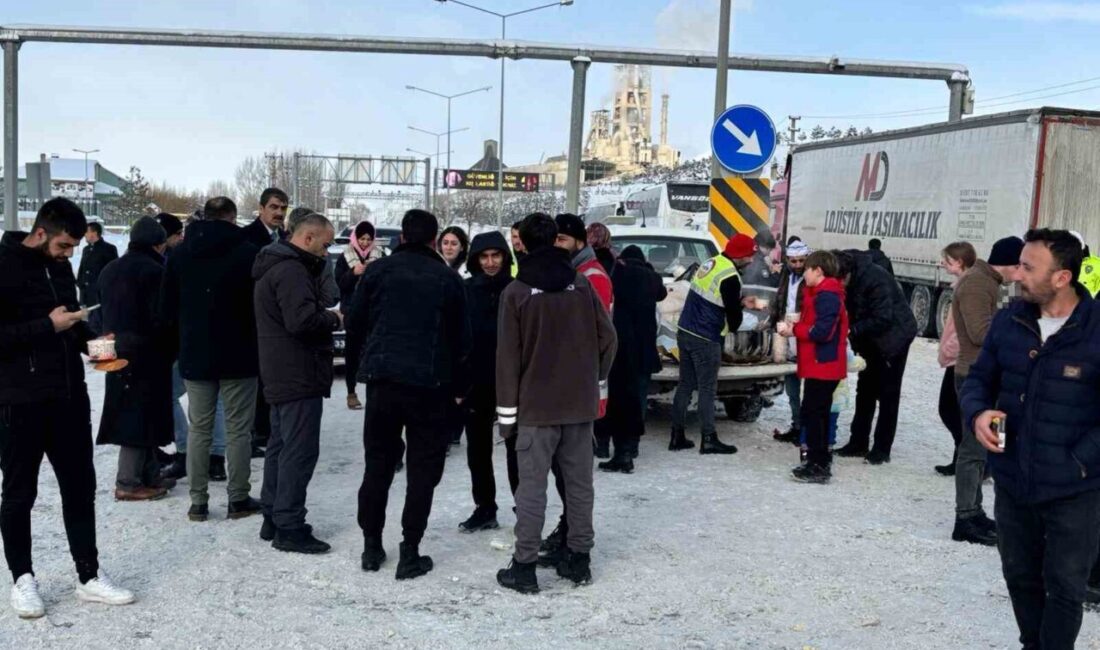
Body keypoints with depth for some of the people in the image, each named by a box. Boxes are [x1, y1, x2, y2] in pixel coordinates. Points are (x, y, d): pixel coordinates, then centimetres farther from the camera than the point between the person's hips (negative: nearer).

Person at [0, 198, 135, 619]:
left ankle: (89, 576, 20)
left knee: (80, 487, 10)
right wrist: (48, 326, -21)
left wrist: (89, 340, 2)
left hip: (69, 396, 7)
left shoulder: (59, 266, 9)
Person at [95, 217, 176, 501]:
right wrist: (171, 350, -5)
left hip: (118, 352, 9)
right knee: (142, 413, -3)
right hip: (147, 355, -9)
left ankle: (149, 475, 20)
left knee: (131, 412, 13)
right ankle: (128, 483, -1)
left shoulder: (110, 270, 13)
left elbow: (105, 311, 18)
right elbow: (160, 317, -17)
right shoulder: (154, 271, -15)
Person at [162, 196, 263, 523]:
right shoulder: (247, 252, -10)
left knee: (199, 428, 9)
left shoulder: (180, 253, 5)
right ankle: (238, 499, 8)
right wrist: (255, 340, 9)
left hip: (195, 354, 4)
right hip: (238, 354, -3)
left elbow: (169, 306, 9)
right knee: (238, 429, 4)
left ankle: (198, 502, 10)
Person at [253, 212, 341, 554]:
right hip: (299, 375, -11)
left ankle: (273, 519, 26)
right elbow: (302, 320, -29)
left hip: (281, 376, 11)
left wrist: (326, 316, 7)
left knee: (280, 445, 17)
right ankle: (289, 528, -1)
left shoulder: (275, 266, 17)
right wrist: (335, 319, -12)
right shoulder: (292, 270, -18)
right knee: (300, 450, -6)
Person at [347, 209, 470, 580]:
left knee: (378, 464, 14)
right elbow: (460, 339, 4)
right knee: (423, 469, 5)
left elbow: (355, 320, 8)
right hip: (429, 383, -2)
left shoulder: (378, 271, 2)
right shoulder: (448, 279, 1)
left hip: (383, 378, 2)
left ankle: (371, 545, 21)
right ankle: (410, 552, 5)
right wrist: (459, 387, 14)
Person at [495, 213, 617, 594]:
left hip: (536, 405, -3)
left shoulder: (516, 292, -7)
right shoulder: (581, 285, 2)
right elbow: (607, 337, 2)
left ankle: (524, 566, 4)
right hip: (580, 403, 3)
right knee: (579, 483, 11)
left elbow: (508, 356, -8)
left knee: (532, 486, 1)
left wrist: (507, 409, -3)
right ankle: (579, 559, 18)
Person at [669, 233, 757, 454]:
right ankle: (709, 439, 6)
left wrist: (740, 301, 13)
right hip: (705, 340, -8)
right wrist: (733, 326, 11)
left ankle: (677, 436, 16)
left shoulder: (711, 263, 10)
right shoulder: (730, 277, -17)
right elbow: (733, 312, -10)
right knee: (707, 389, 0)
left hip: (685, 333, 8)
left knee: (685, 385, 12)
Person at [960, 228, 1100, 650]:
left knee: (1064, 584, 9)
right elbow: (980, 378, 10)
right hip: (1012, 481, 5)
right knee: (1020, 575, 20)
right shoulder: (1009, 320, -1)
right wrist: (977, 412, -10)